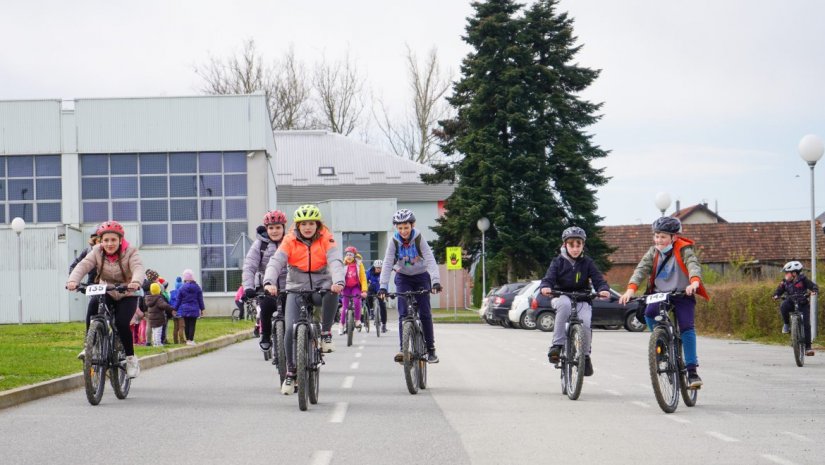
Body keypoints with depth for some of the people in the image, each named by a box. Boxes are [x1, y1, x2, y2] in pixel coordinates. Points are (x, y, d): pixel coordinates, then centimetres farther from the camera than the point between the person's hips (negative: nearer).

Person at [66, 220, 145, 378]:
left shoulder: (130, 253, -14)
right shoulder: (97, 252, -8)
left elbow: (139, 268, -32)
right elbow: (83, 265, -23)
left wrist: (136, 282, -56)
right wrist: (73, 280, -44)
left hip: (127, 296, -2)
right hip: (106, 293, 2)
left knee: (121, 323, -25)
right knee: (93, 304, -30)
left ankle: (131, 358, -5)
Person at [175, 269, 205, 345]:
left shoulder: (182, 288, -5)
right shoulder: (197, 287, -1)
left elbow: (178, 300, 0)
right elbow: (200, 299, 4)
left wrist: (175, 309, 9)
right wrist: (202, 309, 13)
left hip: (185, 310, 0)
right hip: (194, 309, 0)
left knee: (186, 325, 10)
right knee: (192, 325, -1)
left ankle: (188, 340, 15)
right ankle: (191, 340, -5)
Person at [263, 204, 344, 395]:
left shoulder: (326, 239, -5)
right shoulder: (290, 241, -5)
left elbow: (336, 261, -19)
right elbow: (275, 262, -17)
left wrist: (338, 282, -40)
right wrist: (269, 282, -37)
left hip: (320, 288, -1)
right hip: (296, 288, 1)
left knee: (331, 292, -37)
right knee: (291, 329, -15)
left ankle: (326, 333, -15)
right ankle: (291, 372, 4)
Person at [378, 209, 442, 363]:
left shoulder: (419, 239, -19)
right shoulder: (394, 242, -16)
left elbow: (430, 260, -27)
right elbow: (387, 265, -21)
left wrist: (436, 281, -41)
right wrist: (383, 286, -33)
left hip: (421, 277, -1)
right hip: (403, 278, 1)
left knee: (425, 313, -5)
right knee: (403, 314, -12)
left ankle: (431, 349, 4)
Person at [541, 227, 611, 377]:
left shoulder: (587, 263, 6)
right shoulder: (558, 262, 3)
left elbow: (597, 278, -4)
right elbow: (549, 277, -10)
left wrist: (604, 289, -27)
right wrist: (545, 287, -34)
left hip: (582, 299, 1)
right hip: (562, 297, -1)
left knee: (585, 324, -26)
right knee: (564, 304, -38)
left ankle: (585, 355, 2)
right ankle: (557, 345, -35)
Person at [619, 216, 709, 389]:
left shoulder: (684, 250, -9)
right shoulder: (653, 252, 1)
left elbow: (693, 265, -27)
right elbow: (642, 269, -11)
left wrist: (694, 282, -49)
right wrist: (631, 288, -28)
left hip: (682, 294, -3)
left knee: (687, 327, -20)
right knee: (649, 314, -25)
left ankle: (692, 370, -16)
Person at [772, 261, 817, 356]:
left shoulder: (803, 279, -7)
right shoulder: (785, 282, 2)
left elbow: (813, 286, -11)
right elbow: (779, 290, 1)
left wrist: (814, 291, -33)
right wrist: (776, 295, -21)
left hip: (803, 304, -2)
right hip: (791, 303, 2)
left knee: (806, 325, -12)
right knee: (783, 307, -33)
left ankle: (808, 347, -7)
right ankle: (786, 324, -8)